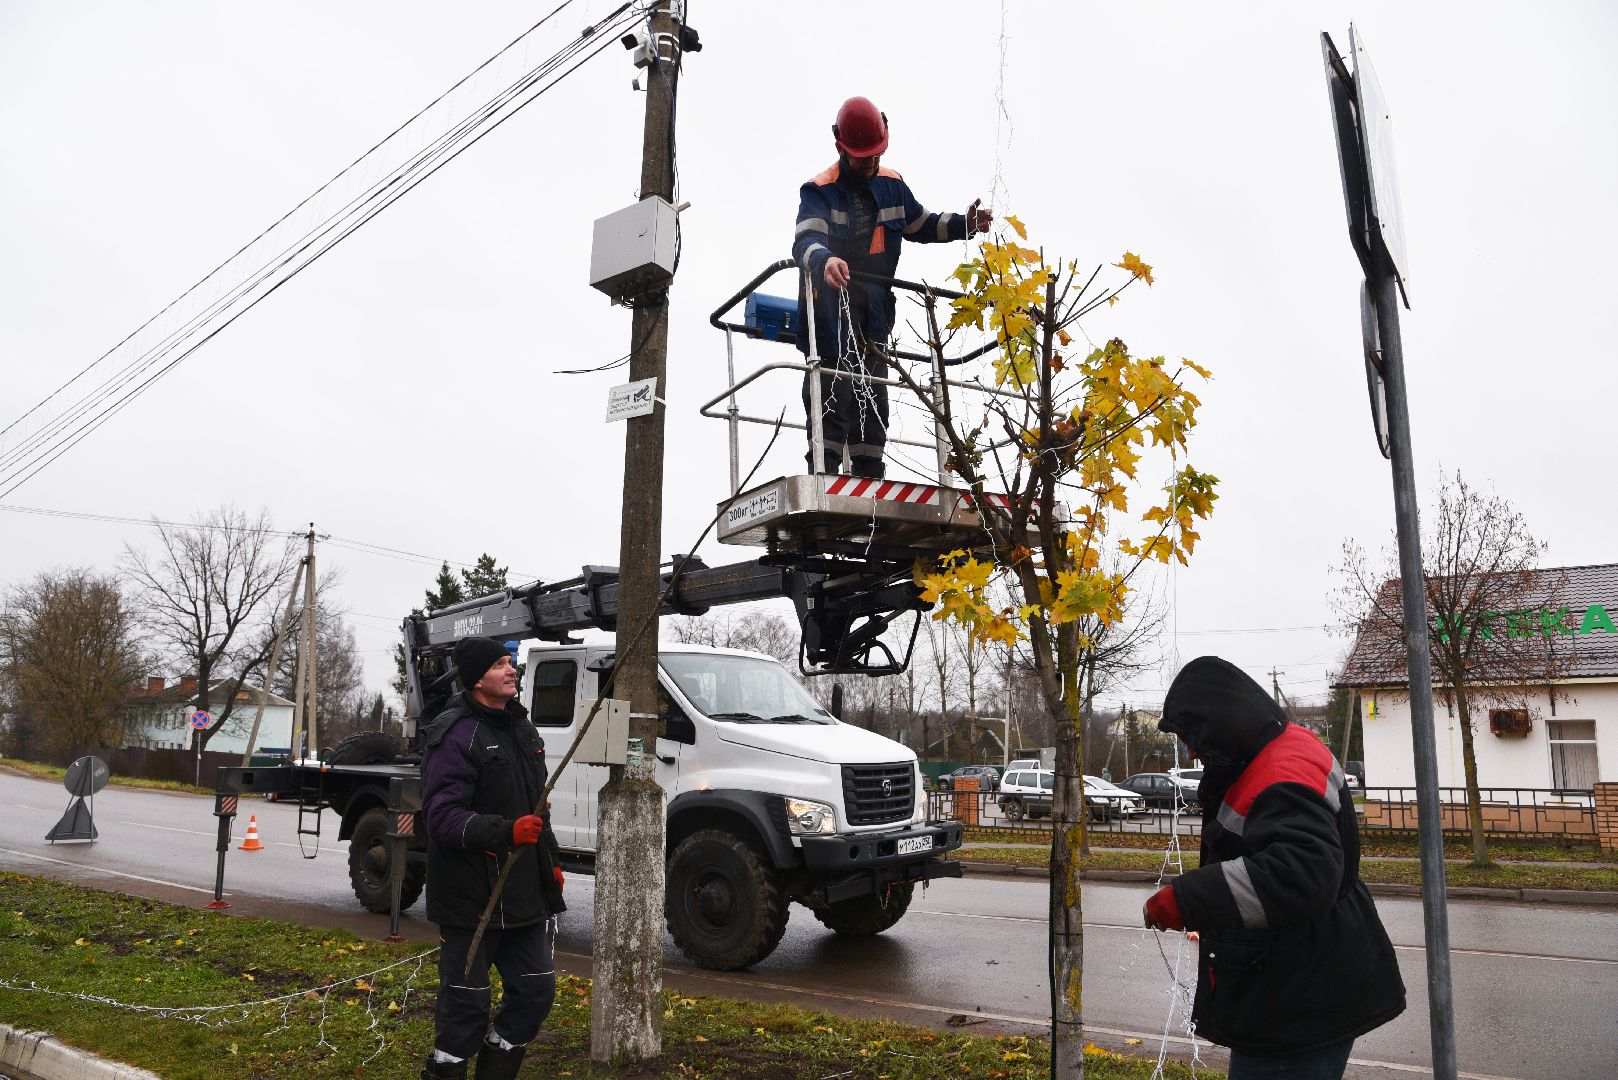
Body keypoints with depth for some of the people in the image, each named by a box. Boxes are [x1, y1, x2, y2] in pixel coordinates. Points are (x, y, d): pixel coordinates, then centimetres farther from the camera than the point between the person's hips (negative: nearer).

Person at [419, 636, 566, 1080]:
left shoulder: (522, 728, 14)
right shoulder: (455, 734, -14)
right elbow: (442, 815, -22)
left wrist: (551, 860, 18)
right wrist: (506, 832, -33)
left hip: (525, 893, 8)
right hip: (471, 899, -8)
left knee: (536, 991, 12)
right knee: (466, 1002, 2)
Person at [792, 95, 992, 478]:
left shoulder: (892, 185, 10)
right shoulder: (819, 191, -9)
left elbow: (921, 225, 27)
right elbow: (806, 240, -27)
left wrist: (963, 224, 10)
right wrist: (825, 260, -50)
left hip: (874, 315, 6)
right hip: (830, 314, -6)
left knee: (874, 403, 7)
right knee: (833, 402, -13)